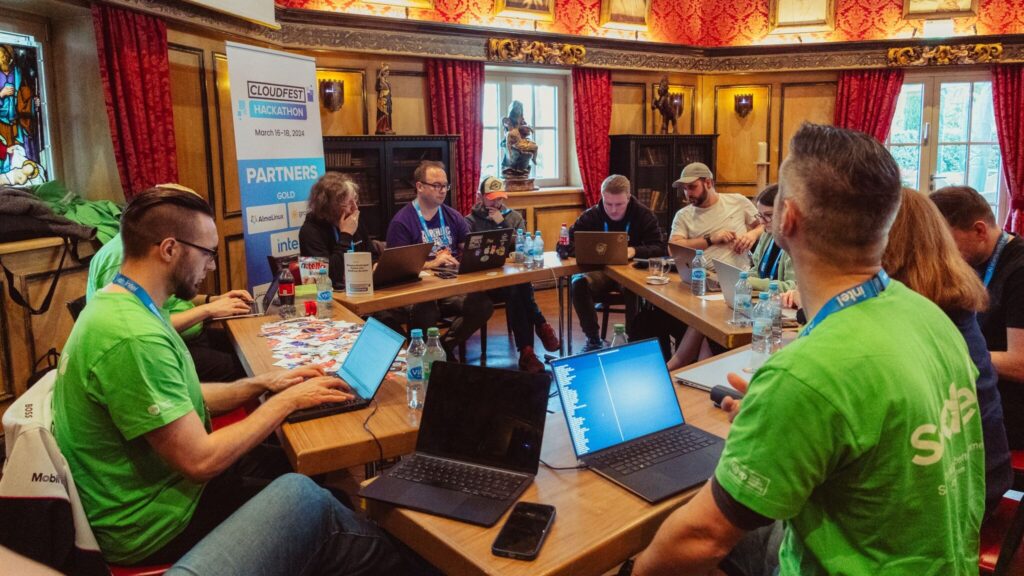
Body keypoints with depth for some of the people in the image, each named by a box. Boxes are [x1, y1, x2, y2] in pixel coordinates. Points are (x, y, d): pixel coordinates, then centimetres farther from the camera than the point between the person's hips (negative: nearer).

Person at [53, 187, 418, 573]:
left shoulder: (118, 304, 2)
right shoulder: (132, 336, -29)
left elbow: (178, 399, 11)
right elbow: (200, 461, -27)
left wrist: (263, 384, 2)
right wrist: (287, 401, -16)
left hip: (144, 492, 9)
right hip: (147, 523, -9)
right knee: (304, 494, -12)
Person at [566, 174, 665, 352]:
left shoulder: (644, 215, -2)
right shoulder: (591, 215, 0)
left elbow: (659, 248, -9)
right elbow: (568, 243, -5)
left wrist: (635, 251, -29)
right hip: (600, 272, 2)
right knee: (579, 283, -32)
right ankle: (593, 339, -16)